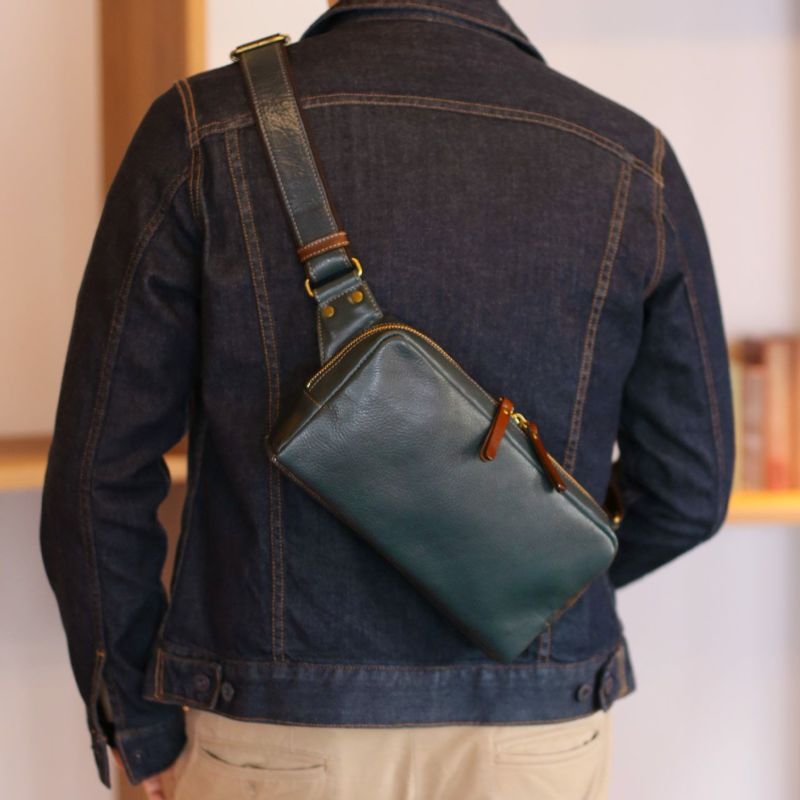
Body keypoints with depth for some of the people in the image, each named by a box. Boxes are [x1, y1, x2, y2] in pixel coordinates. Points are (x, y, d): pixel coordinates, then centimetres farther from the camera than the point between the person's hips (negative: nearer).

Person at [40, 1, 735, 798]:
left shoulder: (205, 134, -11)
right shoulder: (632, 165, -5)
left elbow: (100, 468, -9)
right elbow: (685, 487, 1)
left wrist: (141, 731, 5)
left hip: (280, 734, -1)